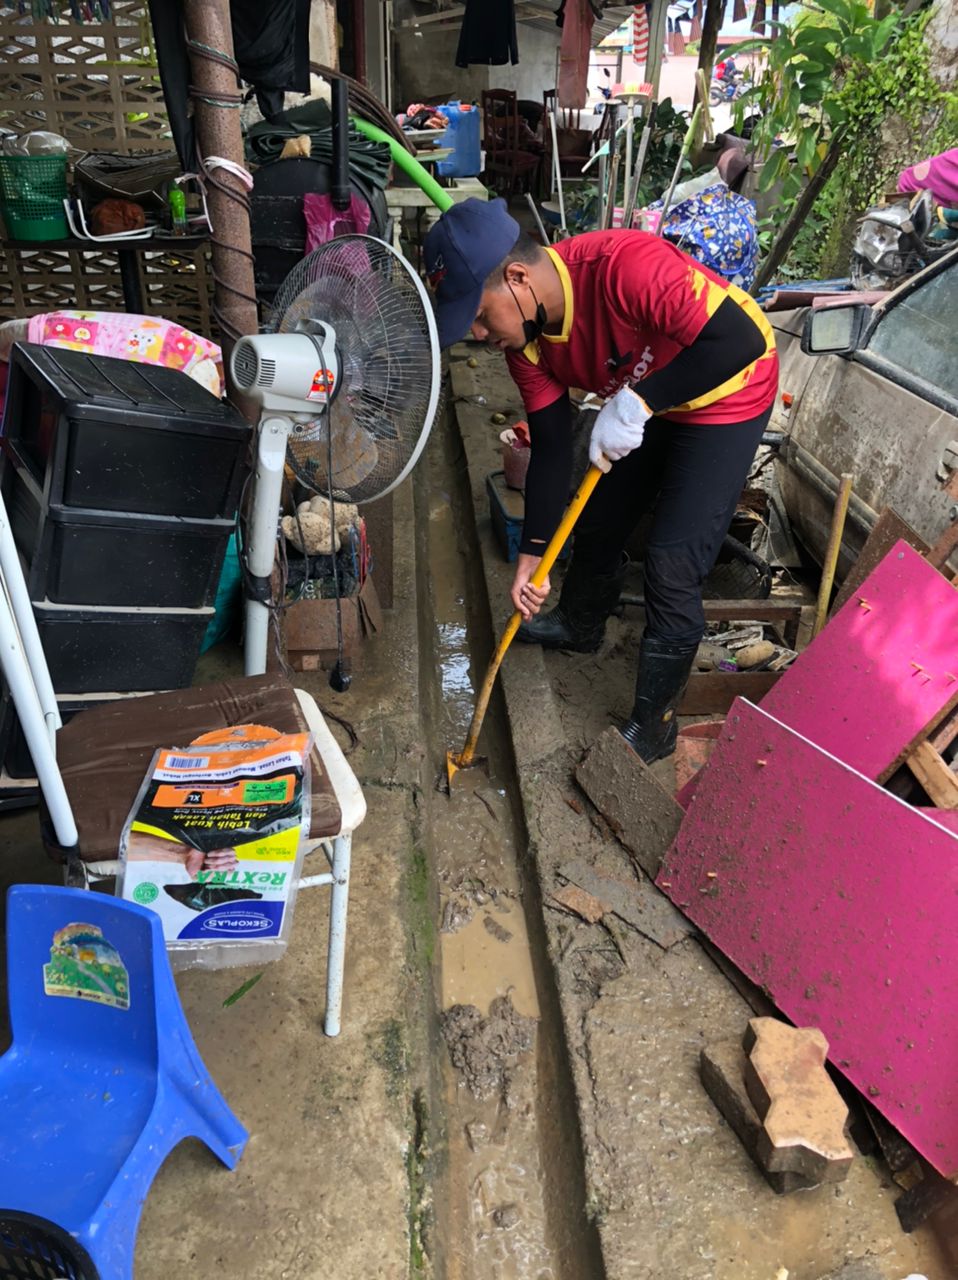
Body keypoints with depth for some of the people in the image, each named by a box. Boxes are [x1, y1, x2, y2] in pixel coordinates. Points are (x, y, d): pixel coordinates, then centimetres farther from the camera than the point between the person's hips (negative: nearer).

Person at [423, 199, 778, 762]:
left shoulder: (624, 266, -37)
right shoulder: (525, 338, -13)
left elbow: (742, 339, -38)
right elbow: (551, 446, -8)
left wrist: (636, 403, -39)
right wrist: (532, 554, -12)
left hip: (725, 397, -7)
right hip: (643, 399, 7)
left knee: (673, 566, -10)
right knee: (599, 520, 18)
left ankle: (653, 727, 7)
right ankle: (580, 626, 49)